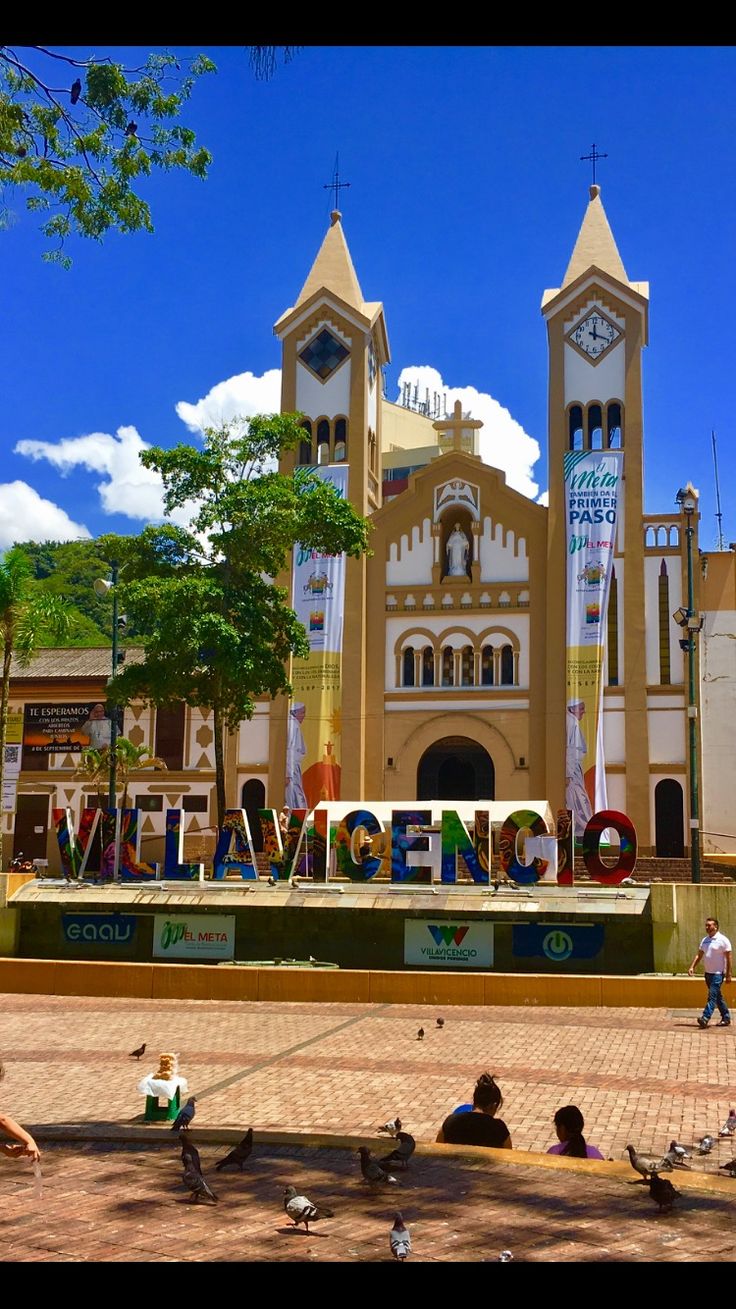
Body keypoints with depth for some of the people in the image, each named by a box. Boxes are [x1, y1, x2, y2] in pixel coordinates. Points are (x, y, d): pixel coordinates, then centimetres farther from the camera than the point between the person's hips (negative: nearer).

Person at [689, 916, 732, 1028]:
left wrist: (728, 974, -13)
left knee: (712, 996, -13)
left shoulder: (723, 940, -10)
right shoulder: (705, 940, 10)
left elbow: (728, 958, -10)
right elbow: (699, 955, 13)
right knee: (717, 997, 13)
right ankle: (726, 1018, 21)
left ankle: (705, 1018, -19)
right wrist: (692, 967, -1)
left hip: (718, 973, -7)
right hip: (708, 973, 7)